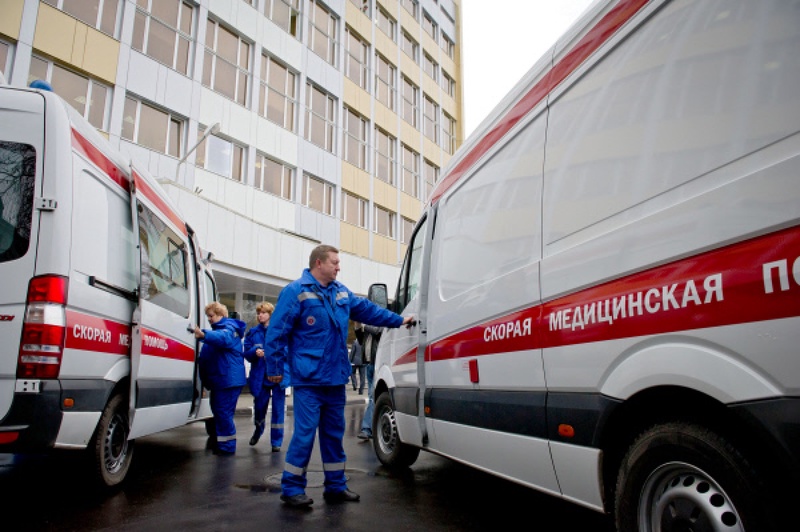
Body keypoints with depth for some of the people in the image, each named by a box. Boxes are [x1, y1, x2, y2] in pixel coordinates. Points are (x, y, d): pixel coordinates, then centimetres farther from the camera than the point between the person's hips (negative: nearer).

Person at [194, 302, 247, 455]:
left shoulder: (229, 327, -11)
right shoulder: (219, 328, 22)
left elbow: (223, 337, -38)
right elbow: (209, 354, 35)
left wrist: (204, 335, -55)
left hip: (228, 379, -11)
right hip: (219, 378, 11)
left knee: (223, 411, -8)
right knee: (219, 410, 16)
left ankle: (227, 445, 1)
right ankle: (222, 443, 27)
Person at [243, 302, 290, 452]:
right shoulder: (253, 332, 5)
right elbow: (246, 352, 3)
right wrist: (254, 352, -16)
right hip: (260, 376, 3)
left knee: (278, 409, 3)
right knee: (259, 406, 15)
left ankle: (276, 441, 16)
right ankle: (258, 430, 45)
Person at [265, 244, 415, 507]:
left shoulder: (341, 292, 12)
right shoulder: (296, 292, -10)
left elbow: (368, 309, 20)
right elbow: (276, 332, -10)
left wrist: (399, 320, 19)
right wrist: (274, 369, -9)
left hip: (336, 378, 7)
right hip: (309, 379, -7)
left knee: (334, 433, 14)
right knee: (305, 433, -4)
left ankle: (335, 486, 26)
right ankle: (291, 488, 12)